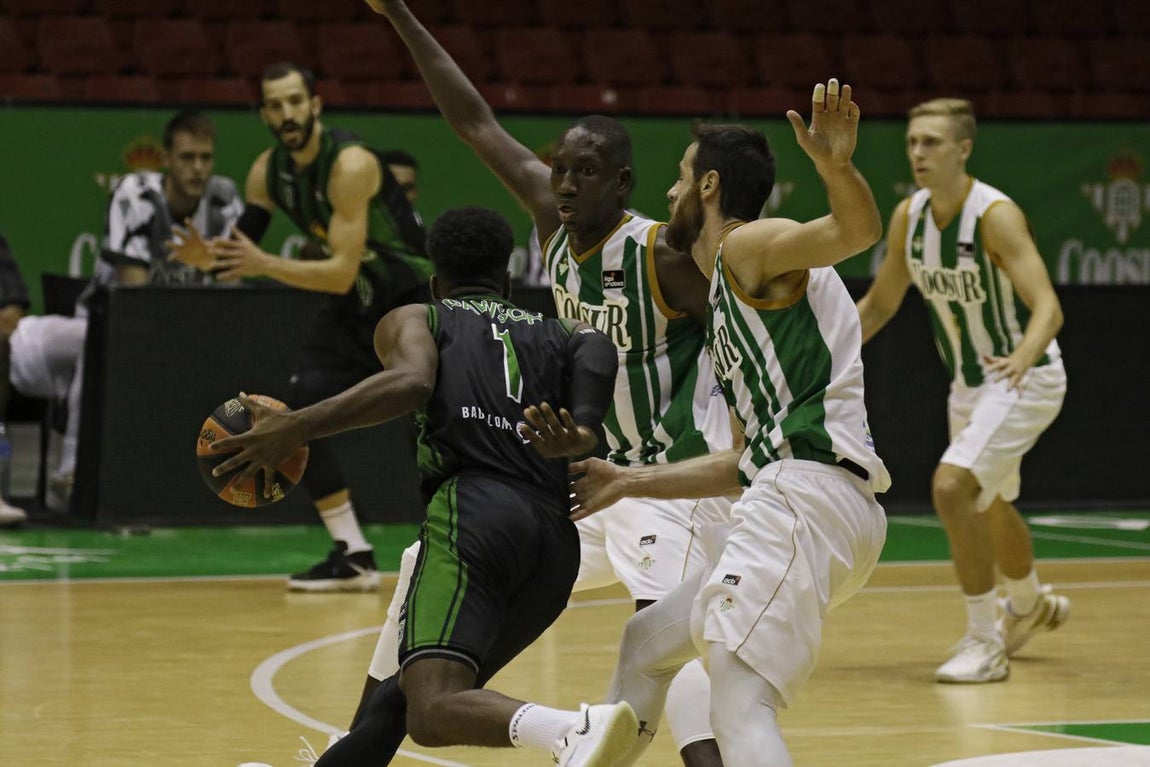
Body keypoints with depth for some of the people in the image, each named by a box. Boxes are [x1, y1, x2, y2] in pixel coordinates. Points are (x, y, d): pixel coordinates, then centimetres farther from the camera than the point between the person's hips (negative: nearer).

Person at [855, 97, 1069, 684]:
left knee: (952, 487, -24)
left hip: (1026, 379, -8)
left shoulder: (995, 216, -25)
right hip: (971, 383, 8)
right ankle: (1032, 604, 55)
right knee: (988, 505, 25)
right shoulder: (909, 216, -4)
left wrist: (1023, 357, -52)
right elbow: (878, 304, 9)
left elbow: (1048, 307, -33)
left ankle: (985, 643, -14)